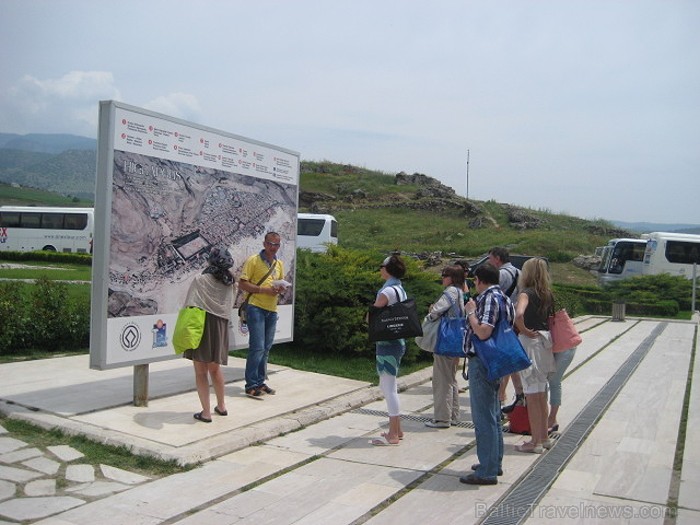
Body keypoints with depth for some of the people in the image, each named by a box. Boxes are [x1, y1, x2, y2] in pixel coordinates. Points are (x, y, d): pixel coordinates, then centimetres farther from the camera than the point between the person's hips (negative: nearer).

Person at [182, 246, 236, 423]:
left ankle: (206, 412, 7)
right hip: (221, 328, 5)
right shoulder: (229, 283, 2)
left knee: (201, 371, 6)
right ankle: (221, 406, 32)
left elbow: (190, 307, -10)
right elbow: (229, 308, 7)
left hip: (202, 327, -4)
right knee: (215, 368, 23)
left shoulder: (201, 280, -11)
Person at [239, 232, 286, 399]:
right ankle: (251, 385, -1)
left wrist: (280, 289, 0)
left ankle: (260, 382, 23)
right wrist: (264, 290, -19)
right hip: (256, 308, -7)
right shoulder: (253, 260, -6)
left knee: (266, 348, 12)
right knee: (257, 347, -9)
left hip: (272, 310, 7)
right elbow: (242, 284, -10)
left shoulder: (279, 264, 15)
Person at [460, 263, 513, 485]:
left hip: (482, 362, -10)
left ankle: (487, 471, 1)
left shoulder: (489, 298, -17)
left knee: (483, 417, -4)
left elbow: (483, 332, -27)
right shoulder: (504, 298, 13)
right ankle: (494, 462, 29)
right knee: (493, 415, 18)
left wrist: (471, 312, -14)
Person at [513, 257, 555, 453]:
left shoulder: (526, 293, -14)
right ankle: (544, 437, 28)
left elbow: (519, 314, -32)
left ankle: (536, 442, 6)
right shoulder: (547, 294, 9)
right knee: (541, 394, 18)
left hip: (530, 342, -8)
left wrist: (524, 330, -18)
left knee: (532, 396, 0)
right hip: (545, 340, 8)